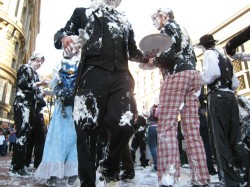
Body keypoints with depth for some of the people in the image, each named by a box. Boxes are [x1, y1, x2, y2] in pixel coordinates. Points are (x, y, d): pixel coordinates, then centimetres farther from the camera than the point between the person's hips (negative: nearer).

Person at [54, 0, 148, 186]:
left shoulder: (124, 21, 31)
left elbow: (133, 52, 32)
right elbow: (62, 32, 15)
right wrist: (63, 38, -8)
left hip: (121, 77, 3)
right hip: (93, 74, -2)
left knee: (125, 125, -10)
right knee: (85, 127, -6)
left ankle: (110, 167, 18)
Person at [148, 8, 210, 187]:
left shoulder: (167, 28, 5)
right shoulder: (182, 31, 30)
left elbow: (168, 55, -13)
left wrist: (154, 61, 5)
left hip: (177, 76, -9)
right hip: (193, 75, 9)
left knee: (166, 126, -14)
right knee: (192, 128, 2)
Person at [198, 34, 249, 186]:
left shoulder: (209, 53, 2)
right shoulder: (224, 57, 24)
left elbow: (212, 73, -18)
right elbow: (235, 83, 22)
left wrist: (201, 78, 0)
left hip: (218, 97, -8)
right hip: (230, 96, 8)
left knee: (221, 138, -4)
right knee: (235, 137, 7)